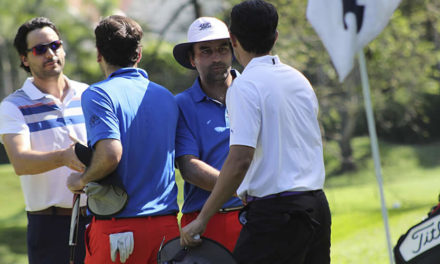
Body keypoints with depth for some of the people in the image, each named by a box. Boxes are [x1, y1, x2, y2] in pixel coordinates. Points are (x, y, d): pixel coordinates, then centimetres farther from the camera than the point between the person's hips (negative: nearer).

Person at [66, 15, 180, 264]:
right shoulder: (167, 97, 12)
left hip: (117, 228, -5)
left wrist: (82, 180, -3)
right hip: (166, 223, 5)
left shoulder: (99, 94, -8)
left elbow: (110, 154, -22)